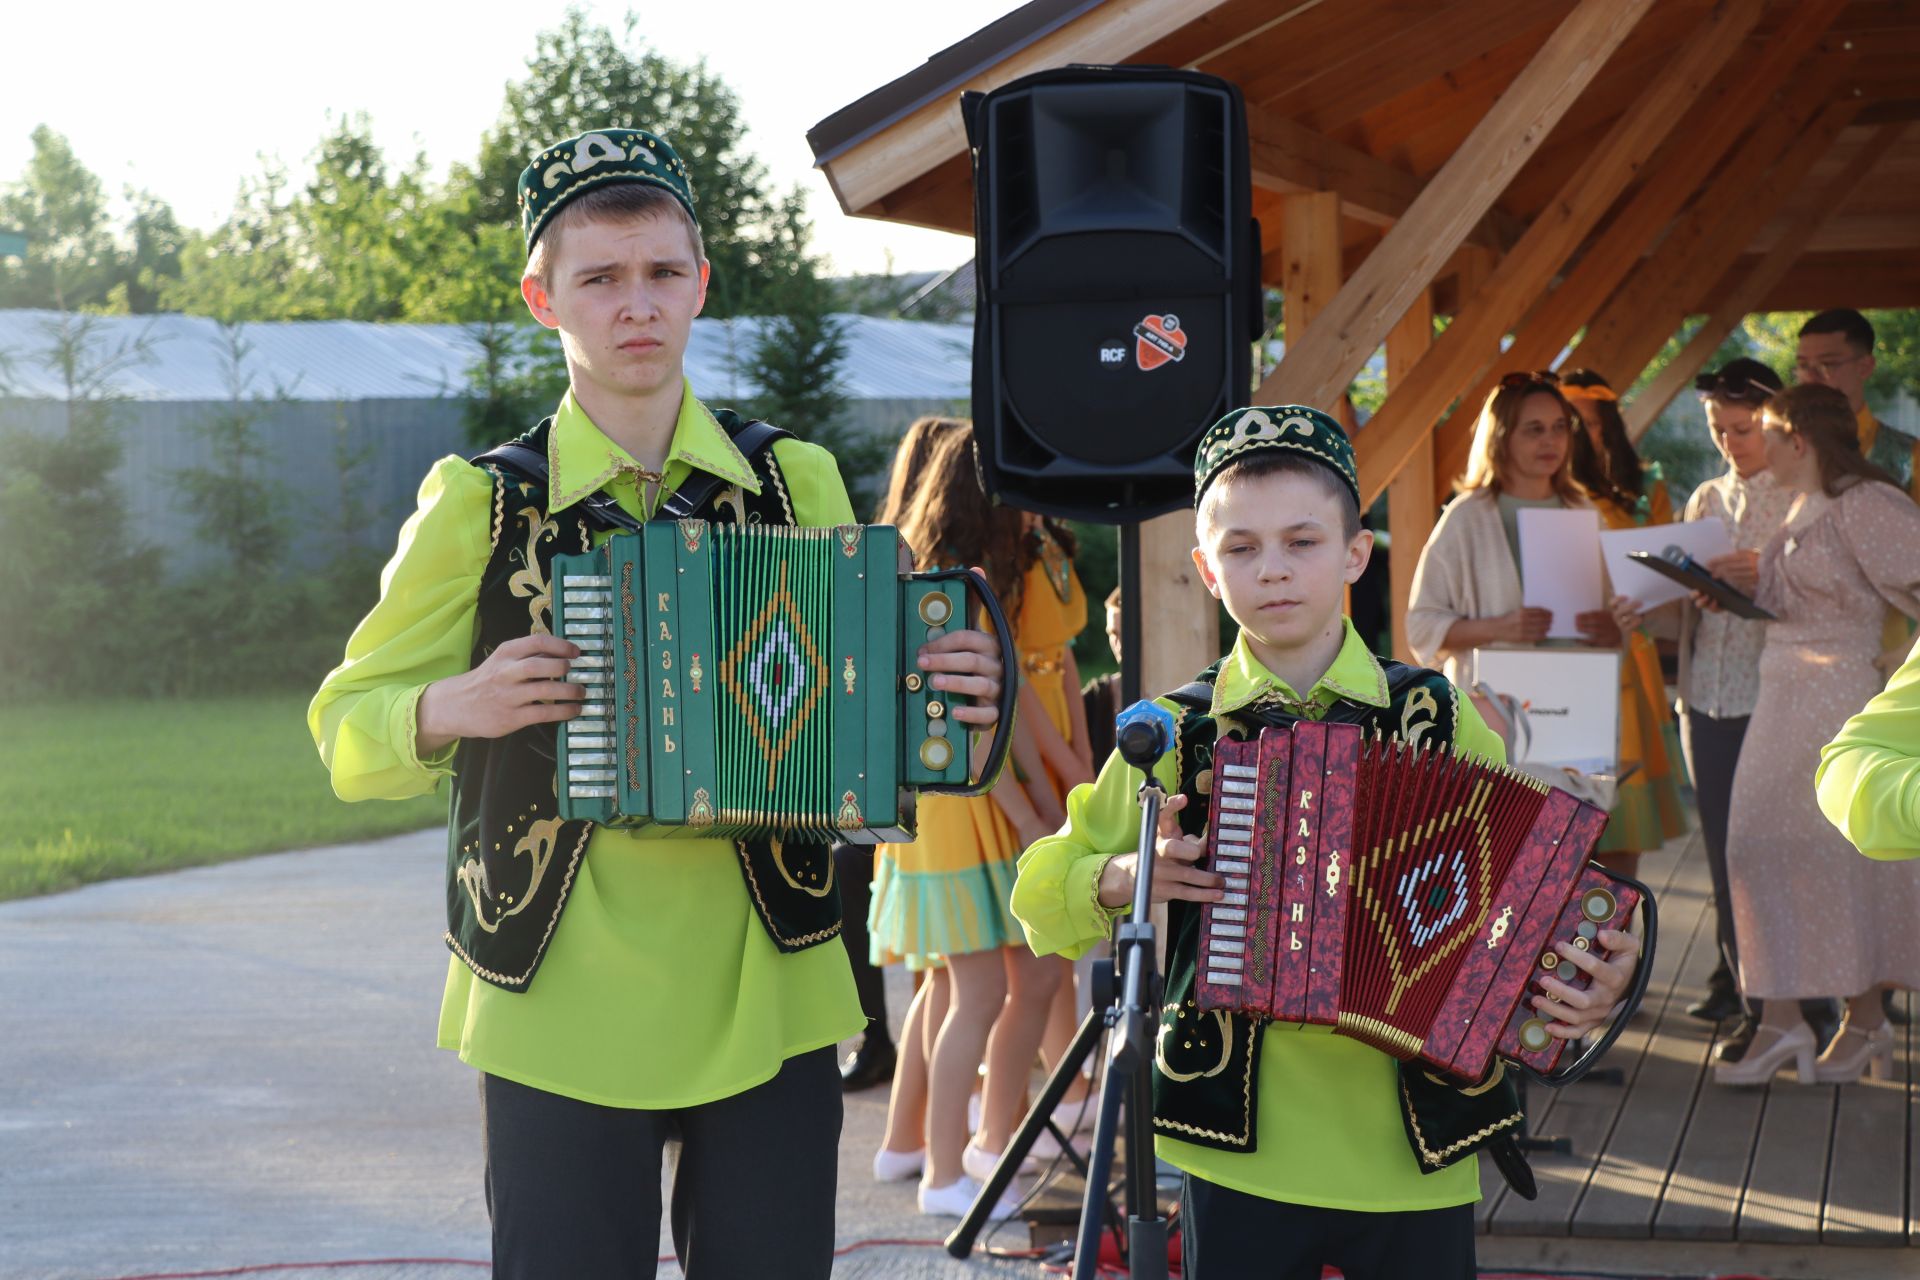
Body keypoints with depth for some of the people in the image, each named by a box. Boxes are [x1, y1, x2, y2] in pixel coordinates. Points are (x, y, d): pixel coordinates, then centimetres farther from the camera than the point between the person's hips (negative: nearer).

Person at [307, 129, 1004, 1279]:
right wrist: (452, 708, -16)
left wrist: (951, 700, -7)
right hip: (562, 1010, -2)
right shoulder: (481, 503, 0)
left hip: (770, 1003, 2)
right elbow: (348, 726, 6)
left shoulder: (797, 482, 7)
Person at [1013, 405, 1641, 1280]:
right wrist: (1126, 877, -12)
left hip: (1418, 1156, 1)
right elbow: (1042, 895, 8)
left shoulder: (1438, 718, 2)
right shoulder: (1177, 734, 1)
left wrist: (1589, 980, -10)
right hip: (1237, 1153, 0)